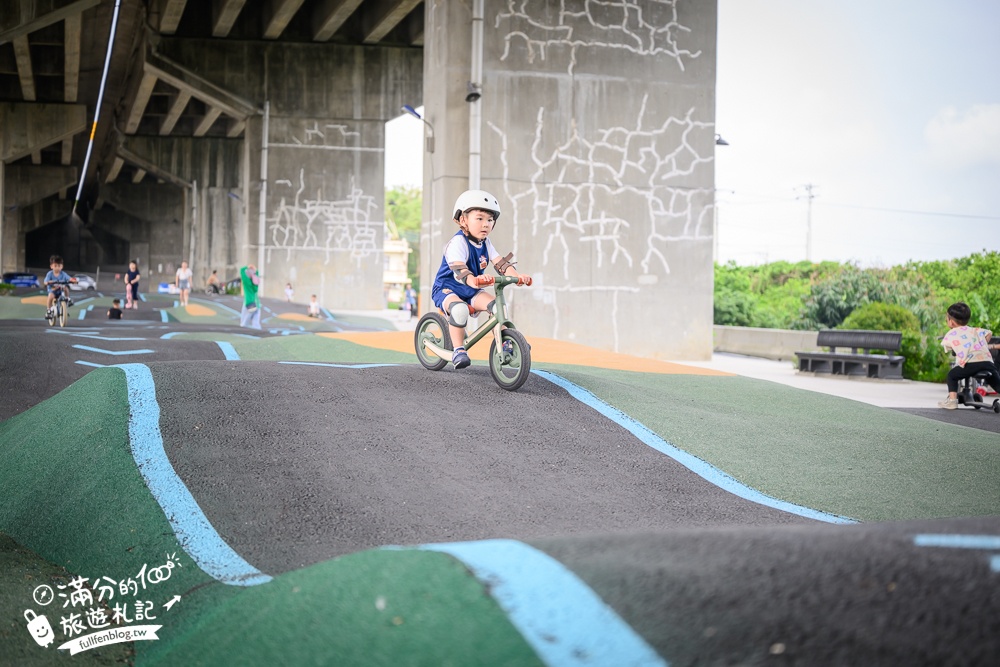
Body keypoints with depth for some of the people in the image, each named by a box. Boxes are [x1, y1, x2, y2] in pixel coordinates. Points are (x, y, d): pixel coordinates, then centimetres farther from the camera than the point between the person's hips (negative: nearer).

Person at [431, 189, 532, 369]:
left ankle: (502, 344, -5)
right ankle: (458, 350, -26)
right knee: (459, 309, -38)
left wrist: (516, 276, -26)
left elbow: (500, 263, -6)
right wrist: (474, 280, -58)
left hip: (471, 291, 7)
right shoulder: (458, 242, -22)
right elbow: (459, 269, -37)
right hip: (447, 289, -7)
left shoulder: (485, 244, 4)